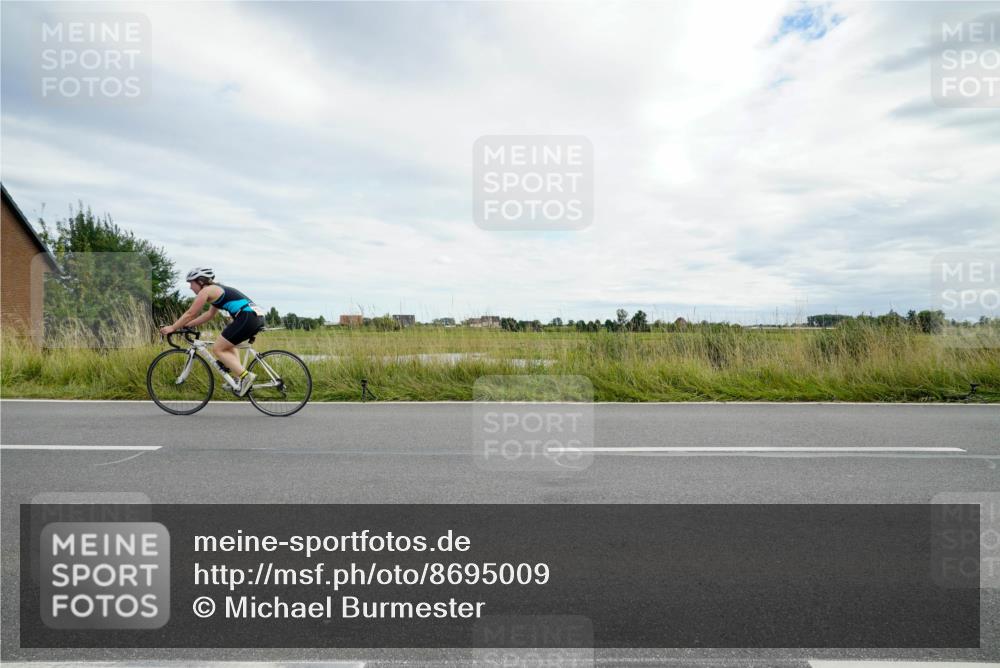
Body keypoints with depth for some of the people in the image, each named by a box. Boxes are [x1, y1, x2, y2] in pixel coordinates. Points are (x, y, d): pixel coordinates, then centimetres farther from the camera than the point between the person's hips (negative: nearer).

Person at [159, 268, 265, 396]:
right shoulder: (217, 290, 28)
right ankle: (240, 379, 16)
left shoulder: (206, 291, 2)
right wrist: (187, 325, 34)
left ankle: (245, 376, -11)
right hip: (257, 317, 9)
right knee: (227, 346, 28)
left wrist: (172, 328, 16)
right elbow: (210, 314, 35)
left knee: (217, 349, 2)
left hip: (247, 317, -9)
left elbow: (190, 314, 5)